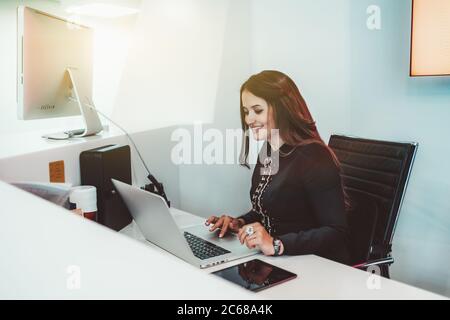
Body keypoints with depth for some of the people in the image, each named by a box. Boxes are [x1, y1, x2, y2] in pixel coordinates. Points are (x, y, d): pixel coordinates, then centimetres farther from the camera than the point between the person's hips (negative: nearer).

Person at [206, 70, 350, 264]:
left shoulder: (314, 159, -18)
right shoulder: (268, 152, 8)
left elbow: (336, 232, -21)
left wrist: (277, 245, -30)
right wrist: (239, 223, 1)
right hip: (275, 265, 7)